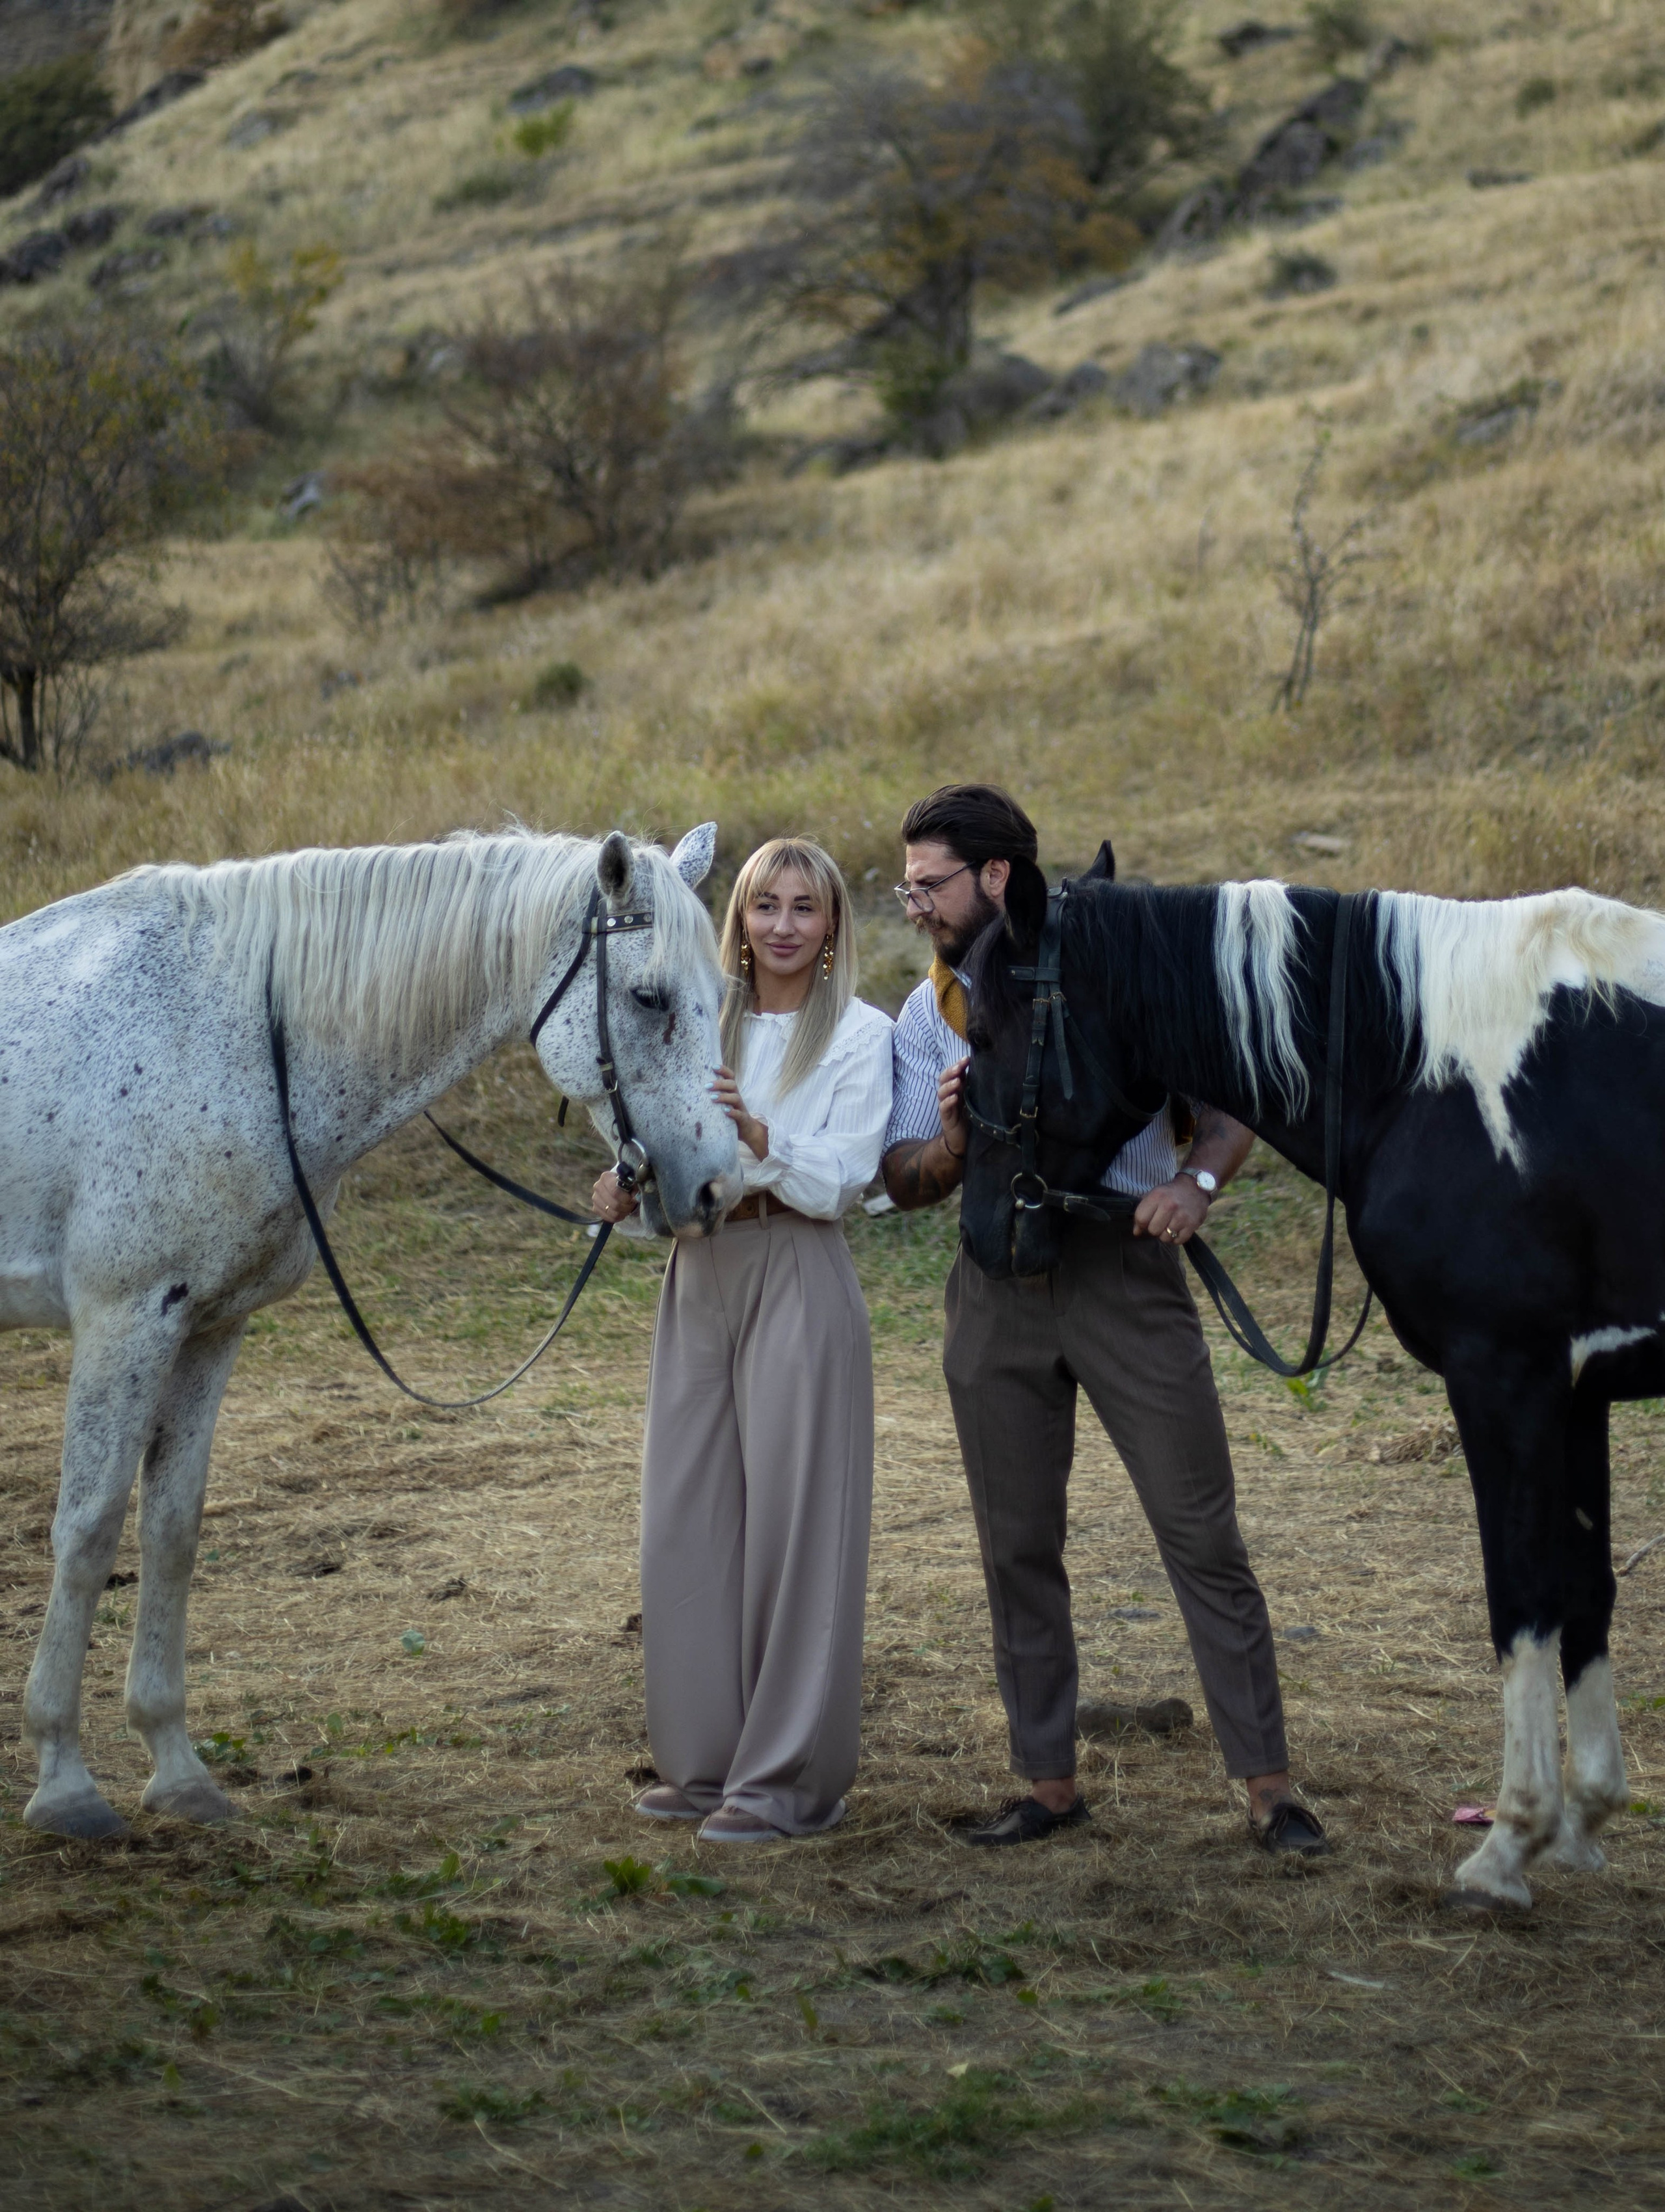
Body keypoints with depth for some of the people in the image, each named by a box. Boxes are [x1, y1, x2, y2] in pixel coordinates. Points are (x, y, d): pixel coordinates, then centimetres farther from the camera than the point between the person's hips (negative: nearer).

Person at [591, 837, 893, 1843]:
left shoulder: (861, 1034, -1)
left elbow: (840, 1182, -10)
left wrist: (758, 1136, -27)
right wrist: (629, 1192, -8)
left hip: (799, 1280, -5)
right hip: (700, 1277, 5)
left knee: (791, 1520, -5)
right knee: (686, 1515, 6)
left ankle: (790, 1779, 1)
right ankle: (709, 1759, 16)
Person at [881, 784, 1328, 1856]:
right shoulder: (932, 1013, 10)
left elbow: (1230, 1101, 2)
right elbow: (904, 1180, 8)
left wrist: (1197, 1182, -18)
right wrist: (952, 1142, -14)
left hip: (1127, 1273, -4)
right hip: (999, 1290, 4)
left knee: (1203, 1533, -4)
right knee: (1019, 1548, 7)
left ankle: (1270, 1784, 0)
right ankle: (1050, 1781, 18)